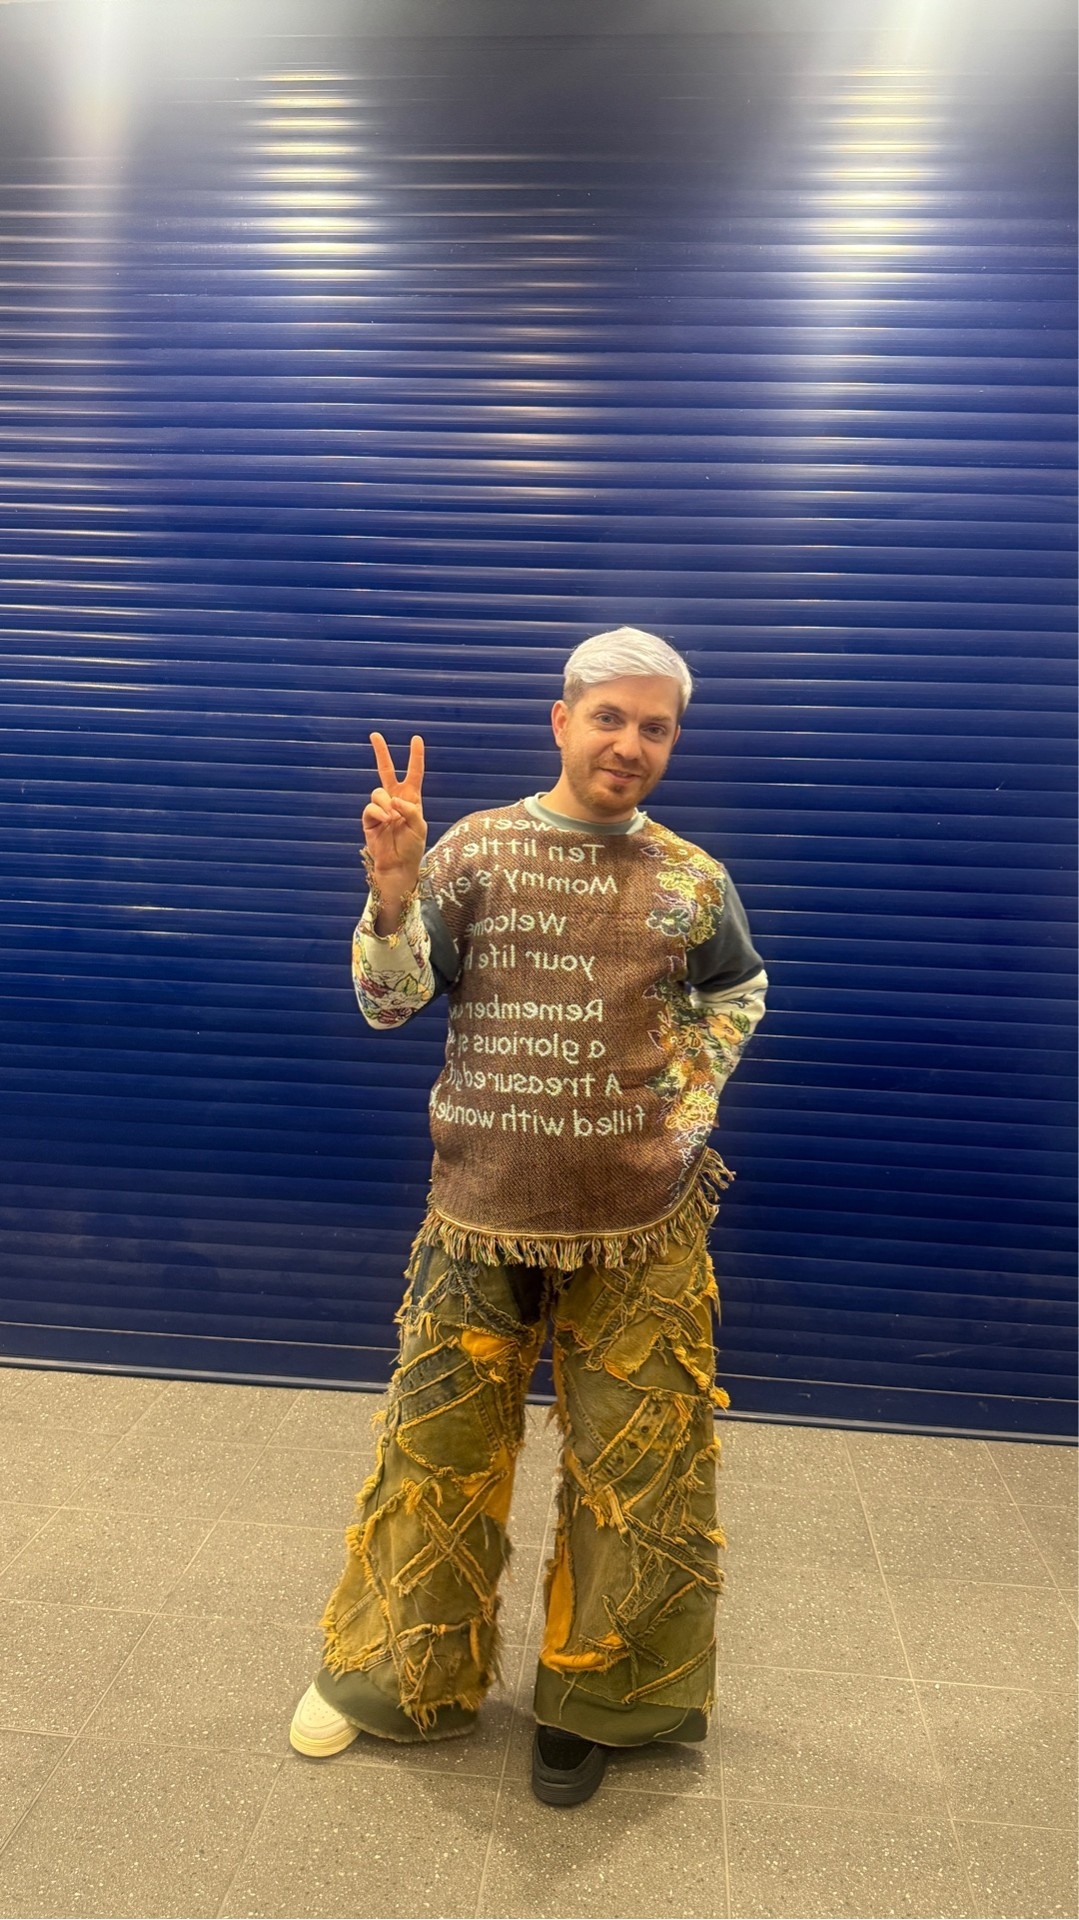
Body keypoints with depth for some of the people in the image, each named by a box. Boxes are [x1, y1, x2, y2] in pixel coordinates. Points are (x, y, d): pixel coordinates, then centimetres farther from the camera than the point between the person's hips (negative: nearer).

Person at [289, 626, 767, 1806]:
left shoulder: (691, 879, 0)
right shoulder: (474, 848, -3)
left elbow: (738, 994, 18)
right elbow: (388, 1005, -8)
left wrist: (690, 1101, 4)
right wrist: (393, 886, -25)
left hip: (640, 1225, 1)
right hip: (482, 1212, 0)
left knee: (635, 1466, 12)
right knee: (440, 1449, 14)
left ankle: (591, 1698, 38)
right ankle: (397, 1677, 39)